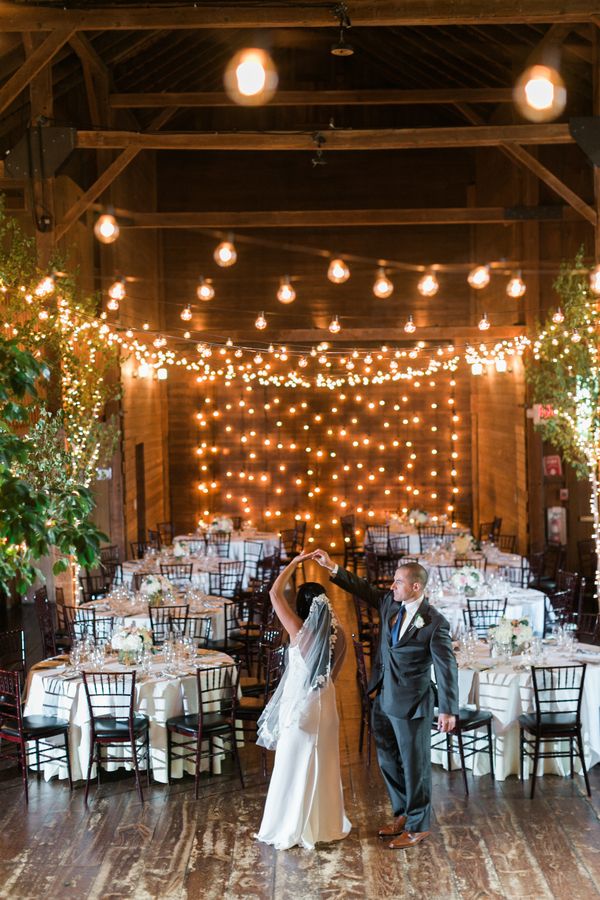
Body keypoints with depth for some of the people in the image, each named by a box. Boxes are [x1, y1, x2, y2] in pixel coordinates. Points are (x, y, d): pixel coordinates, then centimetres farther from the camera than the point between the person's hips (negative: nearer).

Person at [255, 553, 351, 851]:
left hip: (299, 706, -5)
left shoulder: (299, 631, -19)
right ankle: (325, 824, 25)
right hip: (325, 704, 5)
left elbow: (275, 593, -13)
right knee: (323, 765, 16)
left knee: (295, 766, 6)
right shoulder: (338, 634, -6)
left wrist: (294, 563, -6)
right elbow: (334, 672, 8)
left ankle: (293, 829, 13)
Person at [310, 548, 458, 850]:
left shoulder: (434, 623, -18)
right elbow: (363, 588, 12)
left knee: (414, 765, 7)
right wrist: (333, 568, 1)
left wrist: (448, 709, -15)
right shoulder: (389, 602, 0)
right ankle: (403, 814, 37)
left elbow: (447, 667, -16)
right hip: (384, 699, 7)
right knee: (388, 760, 19)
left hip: (411, 705, -7)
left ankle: (418, 826, 22)